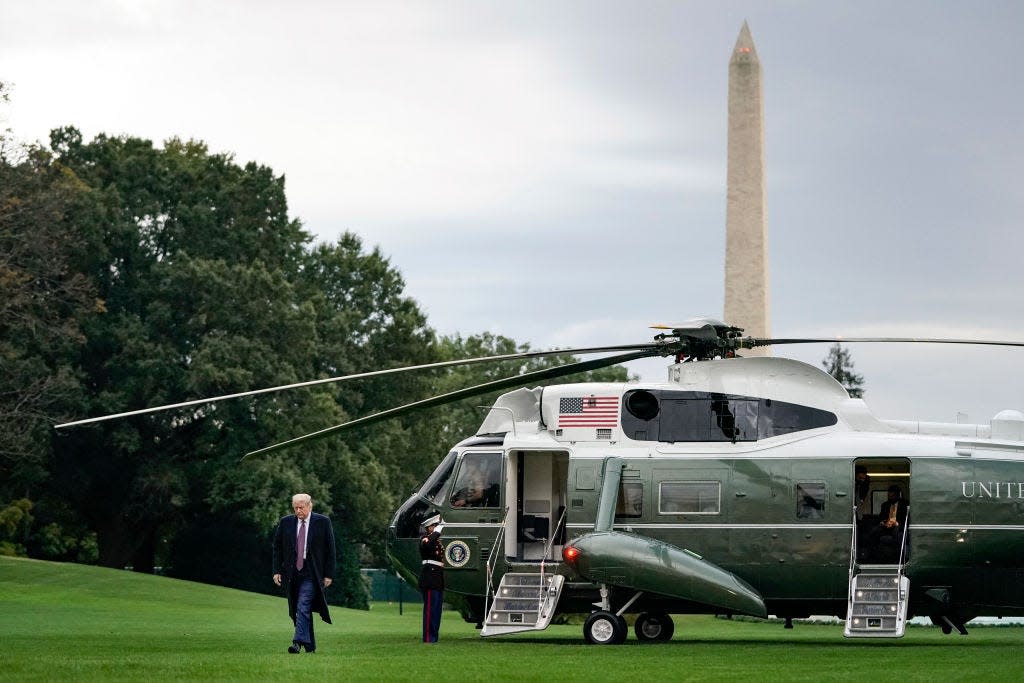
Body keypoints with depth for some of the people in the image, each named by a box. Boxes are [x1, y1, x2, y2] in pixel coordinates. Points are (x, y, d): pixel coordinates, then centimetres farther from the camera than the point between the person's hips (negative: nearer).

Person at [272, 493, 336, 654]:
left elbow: (330, 549, 0)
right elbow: (277, 547, 11)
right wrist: (277, 571, 3)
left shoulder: (323, 522, -1)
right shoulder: (285, 522, 7)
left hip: (311, 573, -4)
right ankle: (309, 645, 16)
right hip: (291, 573, 4)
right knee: (301, 609, 8)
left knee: (303, 606, -16)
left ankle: (298, 642, -21)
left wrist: (329, 574, -4)